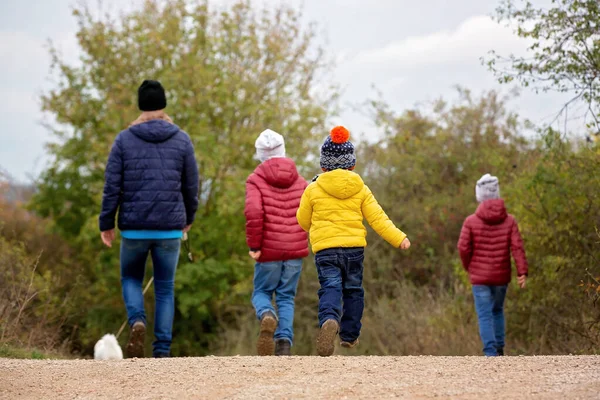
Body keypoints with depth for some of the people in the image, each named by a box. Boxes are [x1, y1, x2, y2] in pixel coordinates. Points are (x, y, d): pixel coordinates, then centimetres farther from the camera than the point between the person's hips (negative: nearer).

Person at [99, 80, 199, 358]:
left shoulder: (124, 139, -2)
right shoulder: (182, 140, 1)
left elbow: (112, 185, -3)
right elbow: (191, 186, 5)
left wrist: (106, 223, 5)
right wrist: (189, 218, 21)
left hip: (134, 227, 0)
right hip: (170, 228, 0)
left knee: (130, 279, 20)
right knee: (165, 289, 10)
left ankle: (137, 322, -9)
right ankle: (162, 351, 5)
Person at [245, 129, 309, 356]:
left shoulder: (255, 180, -3)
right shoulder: (300, 182, 8)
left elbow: (253, 212, -17)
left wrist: (253, 245, -11)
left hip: (269, 250, -3)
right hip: (296, 249, 3)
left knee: (261, 292, 11)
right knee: (286, 297, 10)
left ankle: (267, 315, -22)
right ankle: (284, 341, -6)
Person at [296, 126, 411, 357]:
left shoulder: (313, 190, 0)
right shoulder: (360, 190, 4)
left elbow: (303, 221, 10)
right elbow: (377, 218, -1)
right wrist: (398, 238, 3)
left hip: (325, 249, -2)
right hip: (354, 246, 2)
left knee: (330, 288, -11)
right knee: (353, 290, 19)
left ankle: (329, 320, -42)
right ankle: (350, 335, 24)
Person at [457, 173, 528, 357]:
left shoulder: (471, 221, -7)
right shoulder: (509, 220, -2)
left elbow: (463, 248, -8)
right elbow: (517, 247, -10)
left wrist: (468, 268, 10)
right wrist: (522, 272, -12)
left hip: (479, 277, -2)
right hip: (501, 276, 2)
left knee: (485, 315, 0)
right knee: (497, 310, 22)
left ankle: (491, 353, -9)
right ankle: (499, 348, 17)